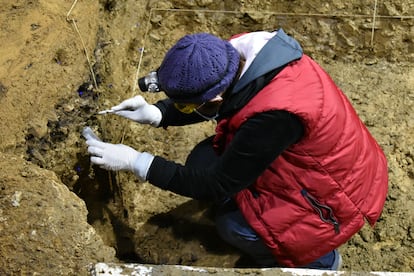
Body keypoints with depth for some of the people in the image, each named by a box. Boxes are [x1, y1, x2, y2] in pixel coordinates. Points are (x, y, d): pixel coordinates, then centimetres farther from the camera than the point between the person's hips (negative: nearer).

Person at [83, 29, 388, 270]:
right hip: (302, 158, 7)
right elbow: (212, 100, 4)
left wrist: (135, 161, -24)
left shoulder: (276, 114, -40)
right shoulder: (238, 54, -18)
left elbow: (217, 185, -27)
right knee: (203, 161, -4)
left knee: (234, 224, -19)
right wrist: (155, 113, -10)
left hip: (336, 194, -7)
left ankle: (321, 260, 7)